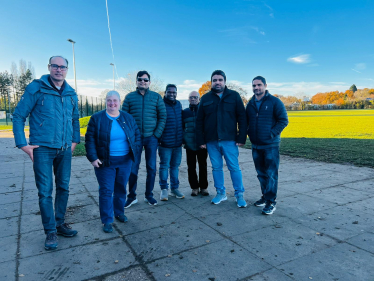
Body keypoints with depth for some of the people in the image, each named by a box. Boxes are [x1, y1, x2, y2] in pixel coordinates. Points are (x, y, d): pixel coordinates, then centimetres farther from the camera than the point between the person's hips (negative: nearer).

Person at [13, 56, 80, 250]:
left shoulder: (71, 93, 8)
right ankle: (50, 231, 14)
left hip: (65, 150, 5)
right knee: (45, 191, 0)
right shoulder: (36, 88, -6)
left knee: (63, 188, 11)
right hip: (42, 149, -4)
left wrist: (75, 140, 12)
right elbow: (18, 115, -4)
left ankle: (60, 223, 28)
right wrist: (22, 144, -9)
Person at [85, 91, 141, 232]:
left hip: (125, 161, 3)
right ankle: (107, 221, 12)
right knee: (106, 190, 1)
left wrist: (135, 150, 1)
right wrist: (93, 158, -12)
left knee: (121, 188, 15)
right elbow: (90, 139, -5)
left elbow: (136, 134, 12)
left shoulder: (128, 117, 5)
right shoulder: (96, 118, -4)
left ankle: (119, 213, 34)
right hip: (105, 162, -3)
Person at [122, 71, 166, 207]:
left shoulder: (156, 97, 4)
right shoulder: (129, 97, 5)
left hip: (151, 138, 1)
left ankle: (149, 195, 23)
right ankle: (132, 197, 19)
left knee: (151, 168, 7)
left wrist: (157, 134, -5)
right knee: (133, 168, 3)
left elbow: (162, 117, 3)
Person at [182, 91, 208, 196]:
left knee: (203, 166, 7)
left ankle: (204, 187, 19)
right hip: (189, 145, 2)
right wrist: (183, 140, 6)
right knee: (191, 167, 6)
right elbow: (181, 127, 16)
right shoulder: (185, 112, 10)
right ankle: (194, 187, 19)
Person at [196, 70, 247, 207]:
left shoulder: (234, 96, 4)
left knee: (234, 168, 1)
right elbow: (199, 121, 9)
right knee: (216, 168, 10)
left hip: (229, 140, -2)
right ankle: (221, 193, 24)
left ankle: (239, 195, 15)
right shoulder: (206, 98, 9)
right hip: (211, 141, 3)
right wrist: (200, 140, 3)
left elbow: (242, 118, 0)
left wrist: (242, 138, -8)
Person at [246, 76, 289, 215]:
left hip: (271, 145, -5)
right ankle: (265, 196, 28)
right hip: (256, 146, 6)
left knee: (271, 174, -2)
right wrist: (249, 134, 4)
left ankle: (271, 202, 6)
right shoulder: (250, 104, 10)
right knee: (261, 173, 14)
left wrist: (273, 134, -15)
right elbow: (246, 122, 20)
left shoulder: (274, 102, -5)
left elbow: (283, 120, -6)